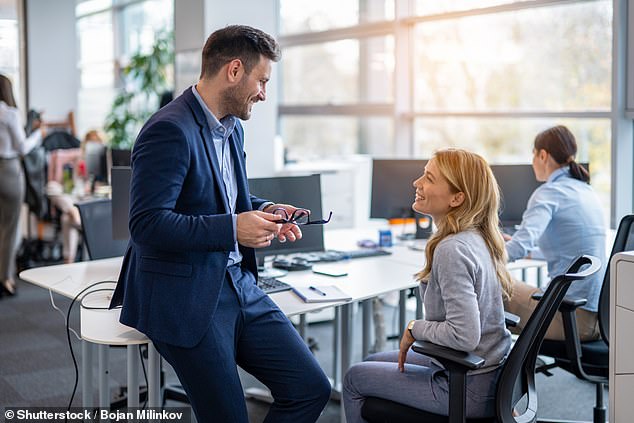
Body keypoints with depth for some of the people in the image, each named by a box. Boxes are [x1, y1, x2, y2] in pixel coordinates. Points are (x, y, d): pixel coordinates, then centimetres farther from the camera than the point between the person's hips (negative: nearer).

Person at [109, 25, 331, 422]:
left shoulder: (232, 127, 12)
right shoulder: (170, 130, -17)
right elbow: (147, 224, -23)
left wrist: (262, 210, 5)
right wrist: (233, 227, -24)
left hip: (239, 284, 8)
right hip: (184, 297, -8)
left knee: (311, 389, 1)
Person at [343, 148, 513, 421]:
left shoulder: (452, 250, -26)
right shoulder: (478, 239, 2)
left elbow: (464, 336, -30)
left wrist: (415, 329, -16)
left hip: (470, 390, -9)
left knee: (354, 378, 7)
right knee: (373, 362, 25)